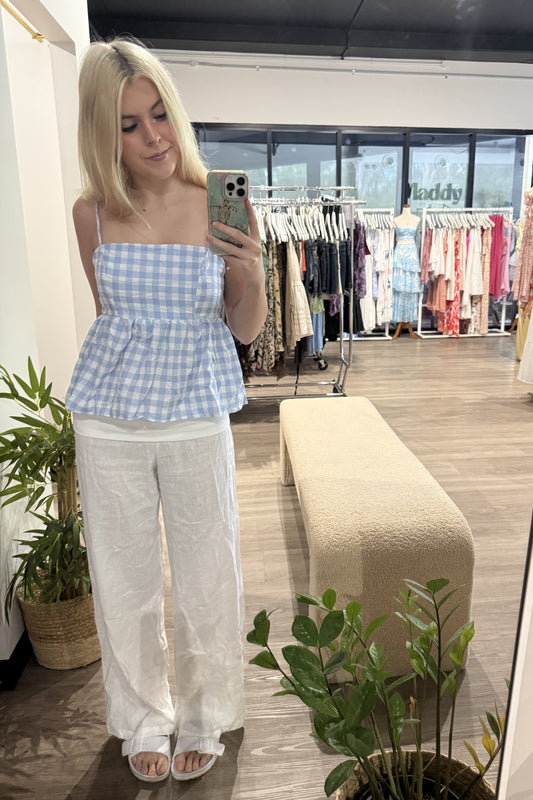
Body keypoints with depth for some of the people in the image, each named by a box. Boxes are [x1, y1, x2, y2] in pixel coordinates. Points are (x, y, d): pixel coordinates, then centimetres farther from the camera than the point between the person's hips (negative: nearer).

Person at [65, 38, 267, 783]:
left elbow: (245, 330, -1)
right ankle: (143, 721, 41)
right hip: (109, 420, 2)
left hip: (197, 418, -1)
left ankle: (203, 720, 40)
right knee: (125, 580, 14)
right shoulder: (92, 213, -1)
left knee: (208, 580, 11)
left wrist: (253, 275, -20)